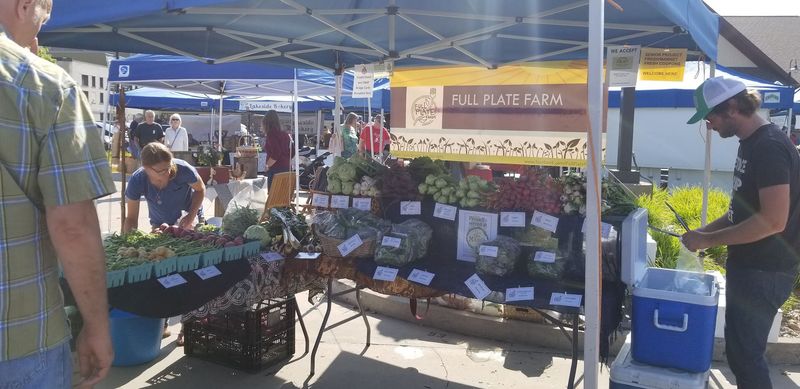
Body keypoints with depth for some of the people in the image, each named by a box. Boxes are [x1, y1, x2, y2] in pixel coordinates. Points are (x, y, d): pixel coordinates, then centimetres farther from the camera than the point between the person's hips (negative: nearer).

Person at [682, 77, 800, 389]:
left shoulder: (770, 147, -20)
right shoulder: (751, 144, 10)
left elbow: (773, 220, -27)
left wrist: (709, 240, -20)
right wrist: (708, 230, 8)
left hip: (765, 271, -10)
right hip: (748, 265, 10)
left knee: (744, 352, -1)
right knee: (740, 348, 18)